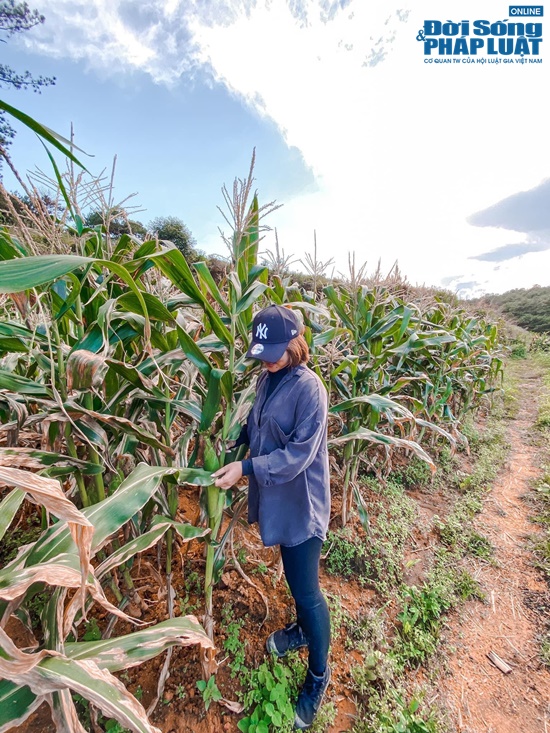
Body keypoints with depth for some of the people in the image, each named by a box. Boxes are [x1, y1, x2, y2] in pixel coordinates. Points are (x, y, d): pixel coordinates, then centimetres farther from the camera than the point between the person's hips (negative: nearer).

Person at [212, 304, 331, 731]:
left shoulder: (309, 388, -23)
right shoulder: (267, 379, 0)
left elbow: (299, 454, -25)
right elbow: (254, 427, 11)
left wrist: (246, 469, -27)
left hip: (301, 504, -7)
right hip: (276, 498, 7)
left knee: (306, 590, 10)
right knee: (294, 577, 27)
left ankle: (319, 674, 36)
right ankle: (303, 628, 54)